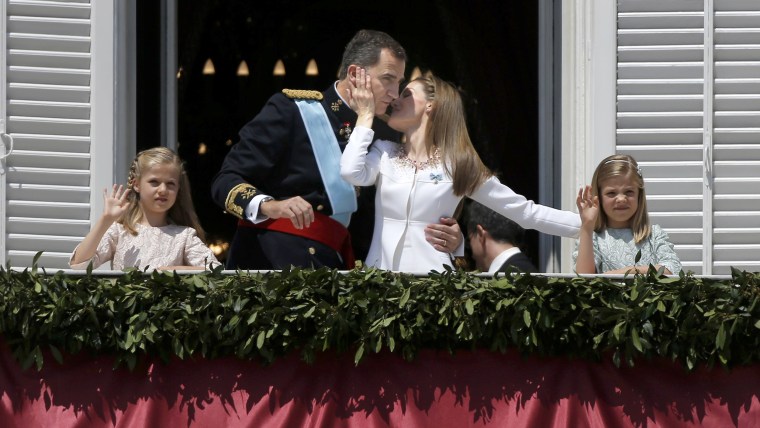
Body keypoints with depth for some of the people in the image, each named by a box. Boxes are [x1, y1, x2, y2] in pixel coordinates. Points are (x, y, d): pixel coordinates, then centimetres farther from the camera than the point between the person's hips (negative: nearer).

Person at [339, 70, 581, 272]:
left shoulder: (457, 164, 6)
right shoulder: (385, 153, 13)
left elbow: (524, 211, 6)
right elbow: (351, 172, -8)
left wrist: (585, 223, 0)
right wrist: (366, 115, 4)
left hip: (429, 279, -1)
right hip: (380, 278, 1)